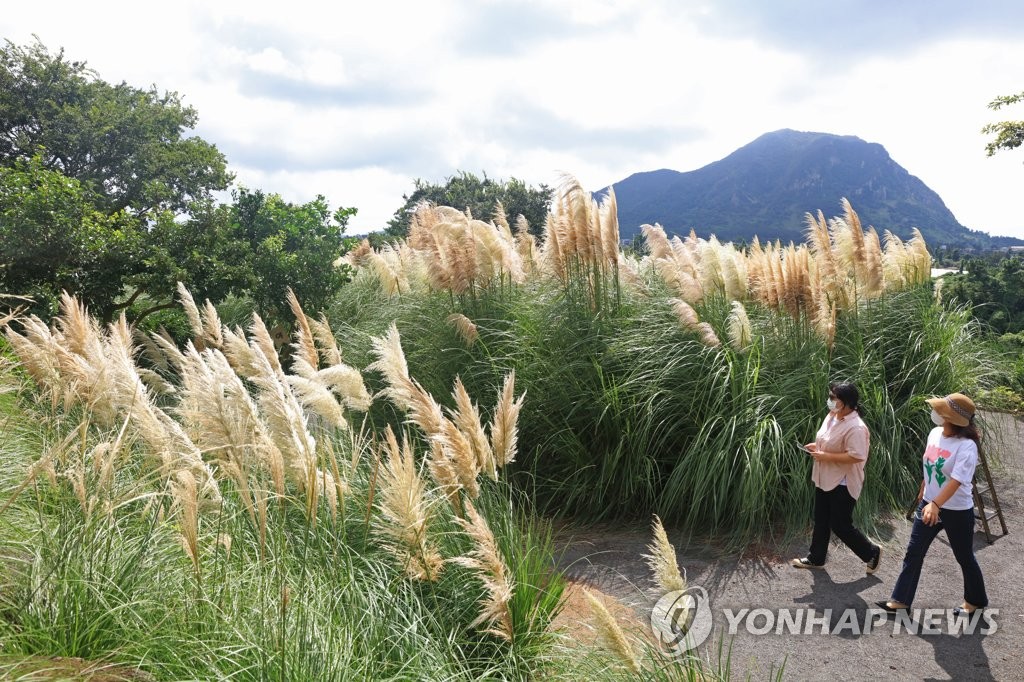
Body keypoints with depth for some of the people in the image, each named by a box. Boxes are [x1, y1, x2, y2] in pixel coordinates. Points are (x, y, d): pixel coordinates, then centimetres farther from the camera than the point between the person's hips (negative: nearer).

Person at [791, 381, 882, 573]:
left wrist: (826, 456, -26)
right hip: (825, 480, 9)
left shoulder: (855, 427, -25)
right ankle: (815, 558, 30)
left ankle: (872, 553, 23)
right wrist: (816, 445, 2)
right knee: (821, 522, 17)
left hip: (843, 484, -9)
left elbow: (856, 456, -30)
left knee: (841, 526, 2)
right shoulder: (831, 416, 5)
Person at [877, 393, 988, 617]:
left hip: (957, 511, -6)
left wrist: (936, 504, -45)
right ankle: (900, 600, 16)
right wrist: (922, 493, 23)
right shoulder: (935, 433, -3)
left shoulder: (966, 446, -25)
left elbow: (956, 480, -34)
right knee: (914, 552, 8)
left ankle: (975, 600, 38)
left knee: (964, 558, 14)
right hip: (928, 504, 7)